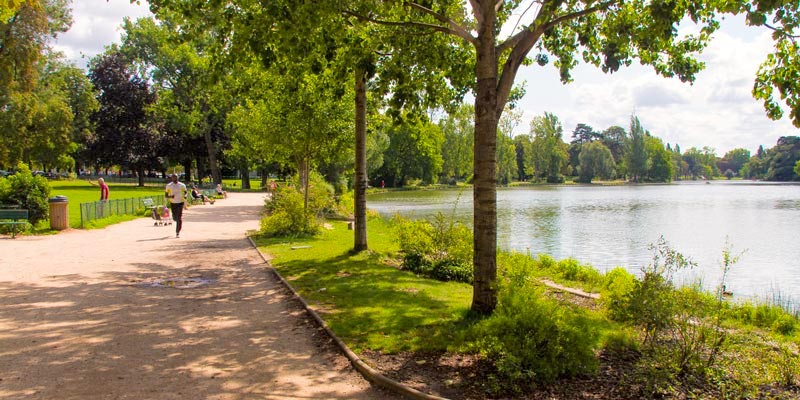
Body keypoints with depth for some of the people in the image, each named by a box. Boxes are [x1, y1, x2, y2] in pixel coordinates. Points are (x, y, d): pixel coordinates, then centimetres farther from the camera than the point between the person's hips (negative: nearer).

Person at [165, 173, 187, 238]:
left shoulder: (182, 185, -1)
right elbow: (166, 195, 4)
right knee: (175, 218, 6)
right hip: (173, 203, 1)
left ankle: (177, 233, -6)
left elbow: (185, 192, 11)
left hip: (180, 203, -1)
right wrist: (170, 196, -18)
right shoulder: (169, 186, 1)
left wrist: (185, 196, -13)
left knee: (179, 218, -10)